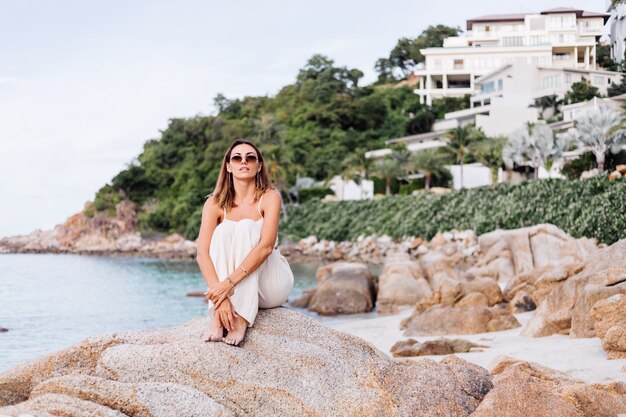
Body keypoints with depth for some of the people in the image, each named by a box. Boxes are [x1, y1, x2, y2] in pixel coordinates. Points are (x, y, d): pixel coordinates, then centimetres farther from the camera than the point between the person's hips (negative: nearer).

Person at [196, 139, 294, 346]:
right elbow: (202, 253, -19)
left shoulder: (270, 197, -11)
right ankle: (218, 319, -34)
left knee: (245, 227, -24)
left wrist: (229, 283, -36)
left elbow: (266, 246, -25)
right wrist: (220, 296, -35)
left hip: (271, 286, -1)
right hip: (234, 289, 2)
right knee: (222, 231, -23)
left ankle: (241, 319, -36)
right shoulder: (215, 203, -7)